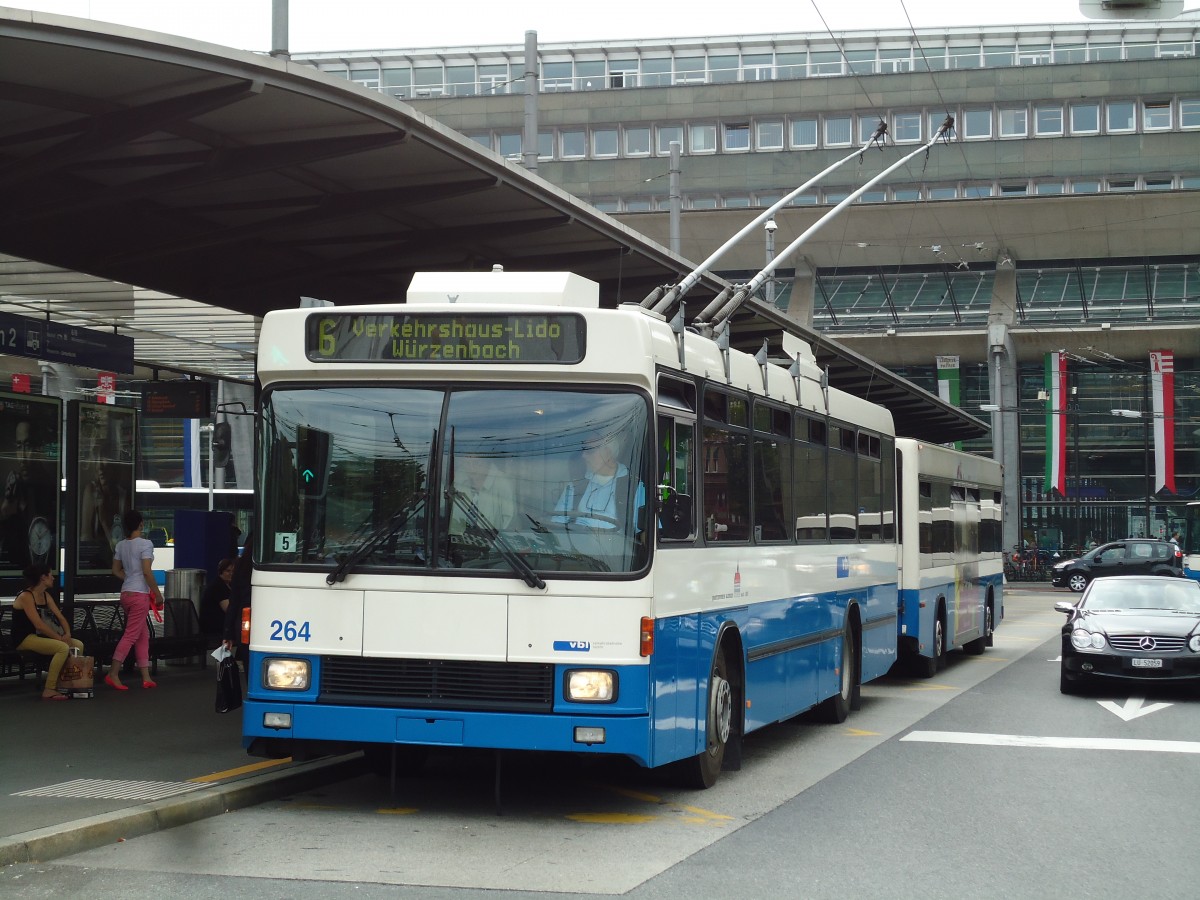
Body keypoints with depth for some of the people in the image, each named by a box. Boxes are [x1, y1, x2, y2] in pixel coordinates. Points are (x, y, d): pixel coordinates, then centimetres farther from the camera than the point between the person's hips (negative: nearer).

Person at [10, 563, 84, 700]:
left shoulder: (46, 596, 14)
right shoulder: (26, 597, -14)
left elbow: (60, 617, 10)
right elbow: (38, 624, -23)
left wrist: (67, 634, -9)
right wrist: (59, 638, -23)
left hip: (40, 637, 9)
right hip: (24, 639, -9)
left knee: (78, 645, -2)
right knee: (63, 648, -29)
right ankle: (49, 691, -27)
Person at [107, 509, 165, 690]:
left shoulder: (120, 545, 8)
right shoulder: (145, 544, -13)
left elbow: (116, 570, 12)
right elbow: (147, 572, -17)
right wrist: (157, 593, -9)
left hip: (126, 592, 8)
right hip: (140, 594, -8)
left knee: (143, 635, 14)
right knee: (131, 635, -6)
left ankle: (146, 677, 15)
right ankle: (113, 674, -10)